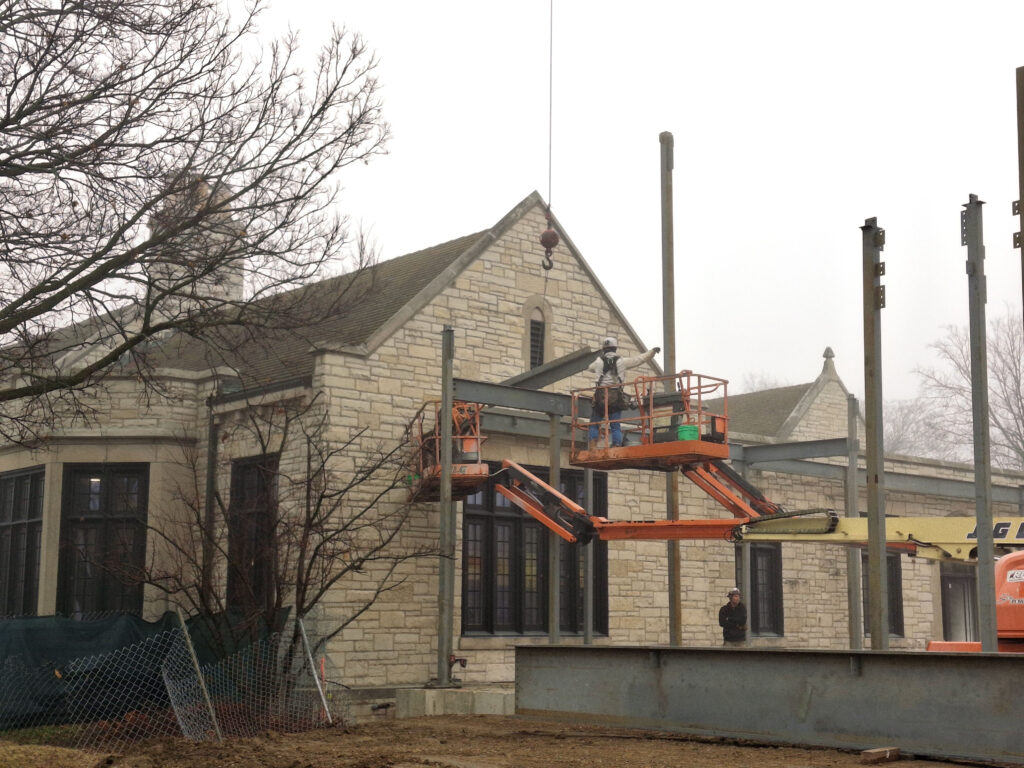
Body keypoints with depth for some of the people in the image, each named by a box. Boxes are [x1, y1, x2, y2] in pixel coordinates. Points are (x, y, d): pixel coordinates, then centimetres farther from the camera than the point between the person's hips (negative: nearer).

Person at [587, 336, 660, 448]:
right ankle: (617, 447, -2)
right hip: (616, 397, 0)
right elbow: (639, 359, 10)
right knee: (616, 426, 4)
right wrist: (652, 351, 24)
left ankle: (593, 445, -4)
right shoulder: (622, 361, 4)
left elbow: (590, 368, 28)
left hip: (600, 396, 0)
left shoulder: (599, 362, 6)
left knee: (594, 424, 9)